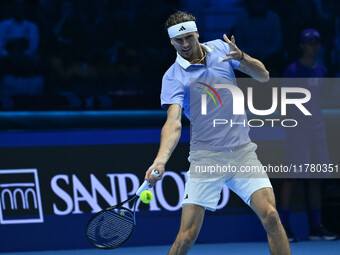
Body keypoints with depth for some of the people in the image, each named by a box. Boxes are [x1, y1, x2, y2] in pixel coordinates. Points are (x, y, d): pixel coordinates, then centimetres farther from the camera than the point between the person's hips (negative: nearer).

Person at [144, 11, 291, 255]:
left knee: (270, 215, -15)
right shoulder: (173, 77, -5)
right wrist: (160, 160, -37)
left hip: (243, 152, 2)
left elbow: (263, 75, 5)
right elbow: (173, 122, -19)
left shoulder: (220, 48, 6)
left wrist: (241, 57, -17)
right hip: (206, 157, -2)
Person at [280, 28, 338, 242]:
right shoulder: (293, 70, -6)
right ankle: (284, 227, -6)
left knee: (316, 177, 7)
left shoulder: (322, 70, 14)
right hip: (298, 128, -6)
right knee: (293, 176, -8)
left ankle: (316, 227, 11)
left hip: (317, 126, 6)